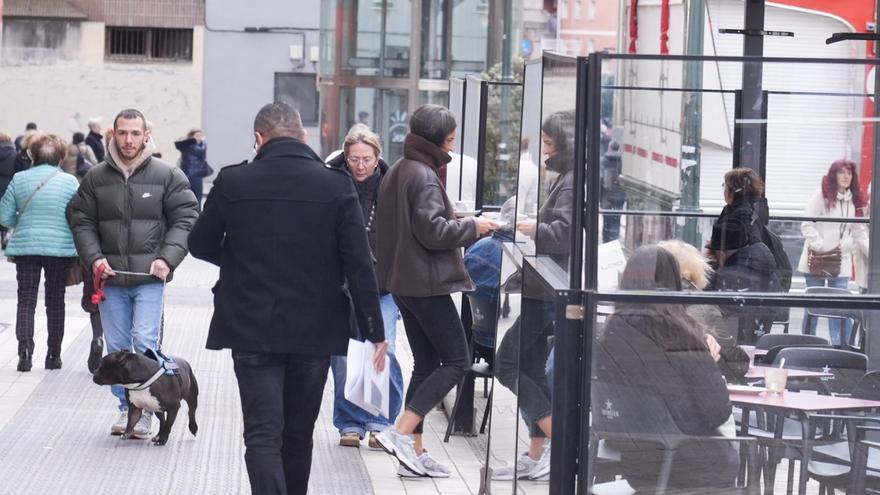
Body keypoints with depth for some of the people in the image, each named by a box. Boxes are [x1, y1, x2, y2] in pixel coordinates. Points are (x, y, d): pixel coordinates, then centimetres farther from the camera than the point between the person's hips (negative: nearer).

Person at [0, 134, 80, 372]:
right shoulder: (70, 182, -4)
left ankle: (25, 350, -11)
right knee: (55, 302, 11)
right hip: (61, 247, 0)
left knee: (26, 301, 5)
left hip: (25, 247, 0)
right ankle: (53, 356, 14)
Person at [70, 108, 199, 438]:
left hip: (150, 277, -3)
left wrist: (167, 258, -11)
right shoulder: (96, 178, 5)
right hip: (111, 277, 3)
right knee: (117, 346, 8)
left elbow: (185, 219, 0)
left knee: (145, 342, -10)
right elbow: (81, 221, 9)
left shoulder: (167, 176, -1)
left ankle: (145, 411, 1)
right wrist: (94, 258, -6)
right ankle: (126, 407, 19)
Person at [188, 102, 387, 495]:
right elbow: (359, 265, -8)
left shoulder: (232, 182, -6)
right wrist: (374, 329, -2)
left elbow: (200, 245, 7)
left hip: (252, 330, -1)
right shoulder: (336, 186, -7)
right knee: (298, 434, 16)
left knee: (263, 434, -2)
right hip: (315, 330, 1)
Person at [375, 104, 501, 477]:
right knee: (456, 361, -4)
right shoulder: (424, 176, -17)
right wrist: (473, 227, -8)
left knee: (426, 364, 13)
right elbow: (433, 230, -22)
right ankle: (402, 433, -12)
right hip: (427, 283, -10)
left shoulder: (397, 172, 14)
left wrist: (459, 223, 17)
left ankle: (414, 450, 11)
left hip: (403, 283, 10)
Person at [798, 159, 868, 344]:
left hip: (841, 262, 3)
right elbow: (807, 225, -8)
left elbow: (859, 231, 12)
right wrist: (819, 246, -15)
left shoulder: (855, 200, 10)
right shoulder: (821, 195, -5)